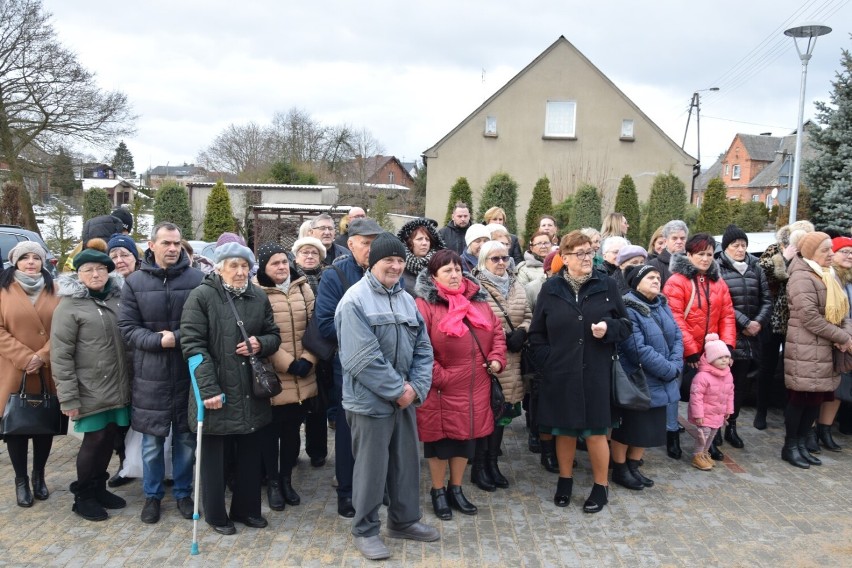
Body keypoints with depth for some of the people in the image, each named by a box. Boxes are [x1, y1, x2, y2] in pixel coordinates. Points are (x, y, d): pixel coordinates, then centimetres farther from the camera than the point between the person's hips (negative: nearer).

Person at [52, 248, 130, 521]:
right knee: (94, 441, 2)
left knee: (108, 440, 13)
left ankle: (98, 488, 31)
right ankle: (83, 496, 21)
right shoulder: (69, 306, -8)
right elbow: (60, 355, -11)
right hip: (91, 391, -5)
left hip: (118, 388, 5)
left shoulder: (118, 298, 8)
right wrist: (68, 396, -14)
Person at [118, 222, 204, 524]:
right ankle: (152, 495, 30)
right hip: (150, 374, 1)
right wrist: (158, 341, -14)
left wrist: (178, 337, -16)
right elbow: (127, 326, 0)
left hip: (187, 372, -1)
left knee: (186, 438, 12)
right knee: (152, 440, 11)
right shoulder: (135, 282, 1)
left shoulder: (197, 279, -4)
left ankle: (183, 493, 30)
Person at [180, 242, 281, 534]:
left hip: (251, 392, 4)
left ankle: (246, 508, 33)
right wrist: (208, 389, -21)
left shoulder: (259, 297, 5)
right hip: (215, 392, -4)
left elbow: (274, 335, 14)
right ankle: (216, 514, 29)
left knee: (250, 453, 15)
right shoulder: (202, 296, -9)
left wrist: (260, 343, -10)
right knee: (214, 455, 11)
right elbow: (193, 345, -15)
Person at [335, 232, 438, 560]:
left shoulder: (406, 299, 8)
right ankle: (365, 530, 24)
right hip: (371, 400, -7)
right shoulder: (355, 300, -14)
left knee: (407, 463, 17)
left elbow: (423, 349, 7)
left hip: (405, 397, 7)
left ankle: (404, 521, 35)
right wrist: (397, 389, -17)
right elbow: (364, 359, -22)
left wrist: (415, 387, -7)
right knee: (371, 467, 6)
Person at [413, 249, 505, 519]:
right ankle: (438, 492, 26)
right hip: (441, 390, -6)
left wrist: (497, 358, -1)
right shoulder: (425, 304, -12)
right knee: (440, 439, 8)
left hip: (474, 388, 6)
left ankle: (456, 489, 33)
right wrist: (438, 376, -18)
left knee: (465, 437, 16)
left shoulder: (478, 300, 8)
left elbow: (496, 331, 14)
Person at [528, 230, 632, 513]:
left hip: (595, 374, -1)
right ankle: (565, 479, 33)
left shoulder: (606, 285, 1)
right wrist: (547, 360, -5)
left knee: (595, 432, 6)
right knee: (564, 431, 12)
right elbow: (536, 333, 6)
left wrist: (609, 328, -14)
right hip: (560, 375, 1)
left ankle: (601, 486, 25)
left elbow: (626, 325, 6)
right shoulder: (551, 288, 1)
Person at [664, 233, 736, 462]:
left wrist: (728, 344, -6)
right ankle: (672, 437, 19)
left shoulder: (718, 282, 9)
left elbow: (727, 316, 7)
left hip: (710, 352, 5)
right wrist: (690, 349, -17)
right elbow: (675, 319, -16)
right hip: (683, 353, -5)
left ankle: (710, 440, 24)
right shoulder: (676, 281, -11)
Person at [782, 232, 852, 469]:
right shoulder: (802, 277, -14)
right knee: (800, 398, -1)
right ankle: (789, 447, 10)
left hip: (826, 349, 9)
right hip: (806, 349, -9)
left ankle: (801, 443, 22)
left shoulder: (830, 276, 15)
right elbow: (810, 317, -20)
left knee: (817, 398, 12)